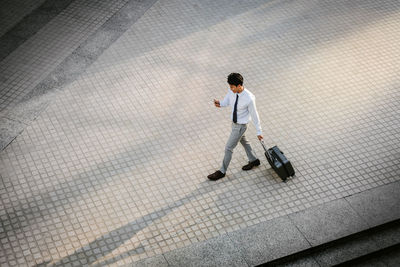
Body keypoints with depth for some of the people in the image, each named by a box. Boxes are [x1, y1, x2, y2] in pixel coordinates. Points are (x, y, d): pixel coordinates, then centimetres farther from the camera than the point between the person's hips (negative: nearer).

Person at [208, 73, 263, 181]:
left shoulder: (249, 99, -33)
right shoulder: (232, 91, -15)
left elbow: (254, 115, -21)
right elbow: (226, 102, -1)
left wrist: (259, 131, -11)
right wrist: (219, 104, -27)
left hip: (240, 126, -8)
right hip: (234, 122, 8)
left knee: (228, 148, 4)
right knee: (243, 141, 28)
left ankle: (222, 171, 22)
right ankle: (254, 160, 51)